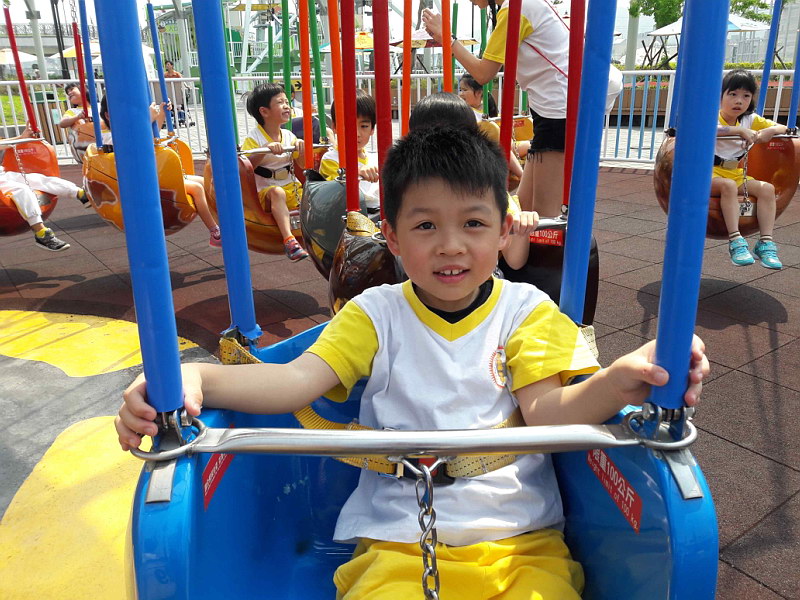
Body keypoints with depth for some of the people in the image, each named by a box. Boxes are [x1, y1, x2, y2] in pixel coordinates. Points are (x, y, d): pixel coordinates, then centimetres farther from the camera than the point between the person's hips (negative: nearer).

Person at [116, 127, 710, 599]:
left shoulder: (526, 310, 5)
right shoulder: (377, 312, 6)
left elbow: (547, 410, -8)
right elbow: (297, 378, -6)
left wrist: (618, 381, -29)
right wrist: (195, 378, -24)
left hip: (521, 541, 1)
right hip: (399, 544, 0)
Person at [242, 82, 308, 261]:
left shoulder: (288, 135, 11)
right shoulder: (254, 137, -5)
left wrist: (300, 146, -7)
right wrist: (265, 150, -28)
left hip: (293, 188, 6)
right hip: (267, 192, -6)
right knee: (278, 192, -38)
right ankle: (288, 239, -47)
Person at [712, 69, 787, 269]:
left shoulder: (750, 119, 7)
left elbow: (783, 128, 10)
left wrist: (770, 131, -13)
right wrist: (739, 130, -35)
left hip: (735, 174, 6)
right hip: (709, 173, -6)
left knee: (767, 188, -16)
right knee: (728, 185, -36)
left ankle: (765, 243, -17)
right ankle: (735, 241, -35)